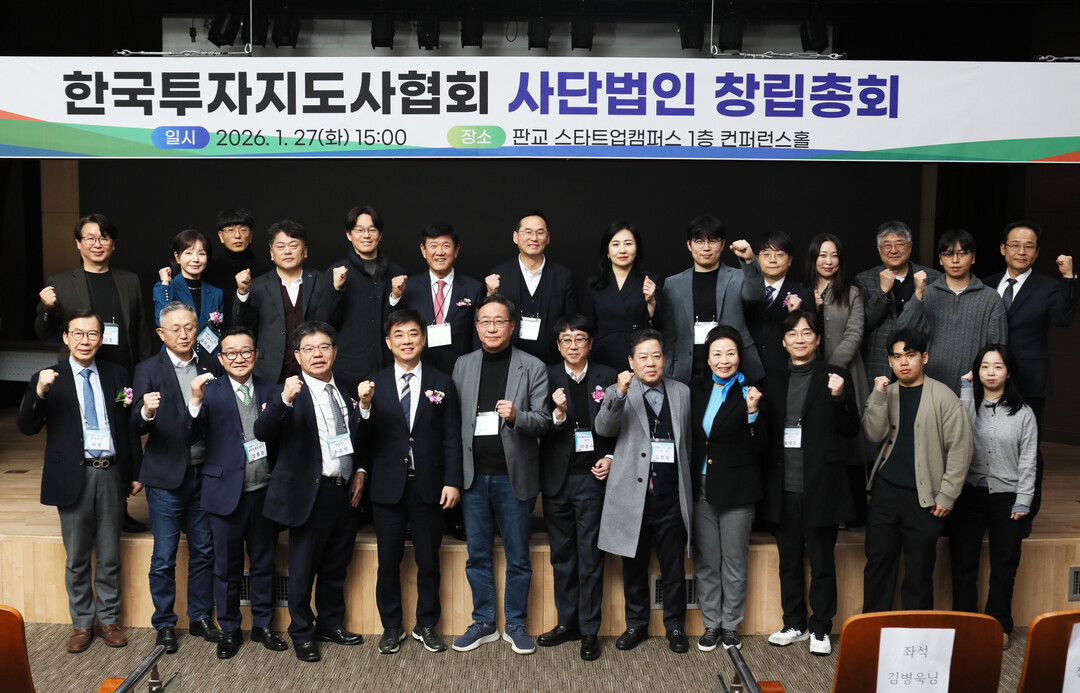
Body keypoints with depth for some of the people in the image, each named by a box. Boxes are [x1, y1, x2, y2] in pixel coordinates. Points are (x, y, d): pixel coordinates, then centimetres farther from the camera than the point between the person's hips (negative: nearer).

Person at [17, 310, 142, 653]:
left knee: (109, 557, 11)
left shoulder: (116, 375, 6)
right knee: (77, 559, 10)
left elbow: (129, 427, 9)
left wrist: (136, 473, 7)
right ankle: (82, 623, 24)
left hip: (111, 474, 2)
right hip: (73, 477, -1)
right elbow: (26, 427, -7)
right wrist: (39, 392, -23)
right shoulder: (49, 379, 0)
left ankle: (108, 620, 25)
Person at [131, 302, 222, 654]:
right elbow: (138, 426, -13)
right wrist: (146, 411, -33)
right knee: (164, 557, 4)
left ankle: (201, 617, 26)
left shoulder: (209, 367, 7)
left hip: (204, 473, 3)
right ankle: (164, 625, 18)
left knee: (204, 550, 12)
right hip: (166, 476, -3)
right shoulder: (149, 370, -3)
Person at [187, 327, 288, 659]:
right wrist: (195, 401, -27)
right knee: (227, 567, 10)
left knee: (264, 563, 14)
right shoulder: (211, 393, -3)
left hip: (264, 491, 2)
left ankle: (263, 625, 30)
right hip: (227, 491, -2)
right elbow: (190, 437, -15)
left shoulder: (270, 391, 4)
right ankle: (230, 630, 26)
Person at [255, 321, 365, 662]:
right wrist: (284, 400, -38)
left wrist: (360, 471, 6)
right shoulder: (289, 393, -8)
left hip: (346, 492, 5)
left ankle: (331, 624, 35)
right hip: (310, 493, -5)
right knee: (303, 569, 6)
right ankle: (302, 634, 23)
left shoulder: (348, 391, 9)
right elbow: (262, 433, -23)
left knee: (336, 567, 18)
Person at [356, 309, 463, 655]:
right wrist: (365, 407, -19)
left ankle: (426, 626, 25)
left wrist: (452, 481, -6)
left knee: (428, 561, 10)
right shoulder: (374, 385, 2)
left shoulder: (442, 384, 4)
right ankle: (391, 627, 24)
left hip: (428, 487, 0)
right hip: (388, 487, 0)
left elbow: (452, 439, 2)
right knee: (388, 561, 9)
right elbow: (365, 441, -2)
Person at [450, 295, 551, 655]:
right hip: (474, 474, 3)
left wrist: (516, 416, -25)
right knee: (478, 555, 10)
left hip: (514, 476, -2)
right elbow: (454, 418, 9)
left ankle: (516, 625, 21)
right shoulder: (462, 365, 9)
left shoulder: (533, 367, -1)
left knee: (517, 557, 7)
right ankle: (483, 623, 23)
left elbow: (544, 420, -4)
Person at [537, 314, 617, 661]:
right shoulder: (547, 378, 2)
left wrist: (610, 458, -4)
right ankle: (567, 622, 23)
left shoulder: (606, 377, 3)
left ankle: (589, 631, 9)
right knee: (562, 554, 11)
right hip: (557, 478, 2)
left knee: (590, 556, -1)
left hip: (591, 476, -1)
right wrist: (558, 413, -20)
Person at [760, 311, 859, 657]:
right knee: (789, 561, 14)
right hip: (784, 488, 4)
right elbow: (767, 433, 14)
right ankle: (794, 624, 27)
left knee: (822, 563, 5)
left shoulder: (834, 378, 0)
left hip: (820, 487, -4)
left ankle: (821, 629, 18)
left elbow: (851, 431, -4)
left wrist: (839, 397, -20)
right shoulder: (774, 382, 13)